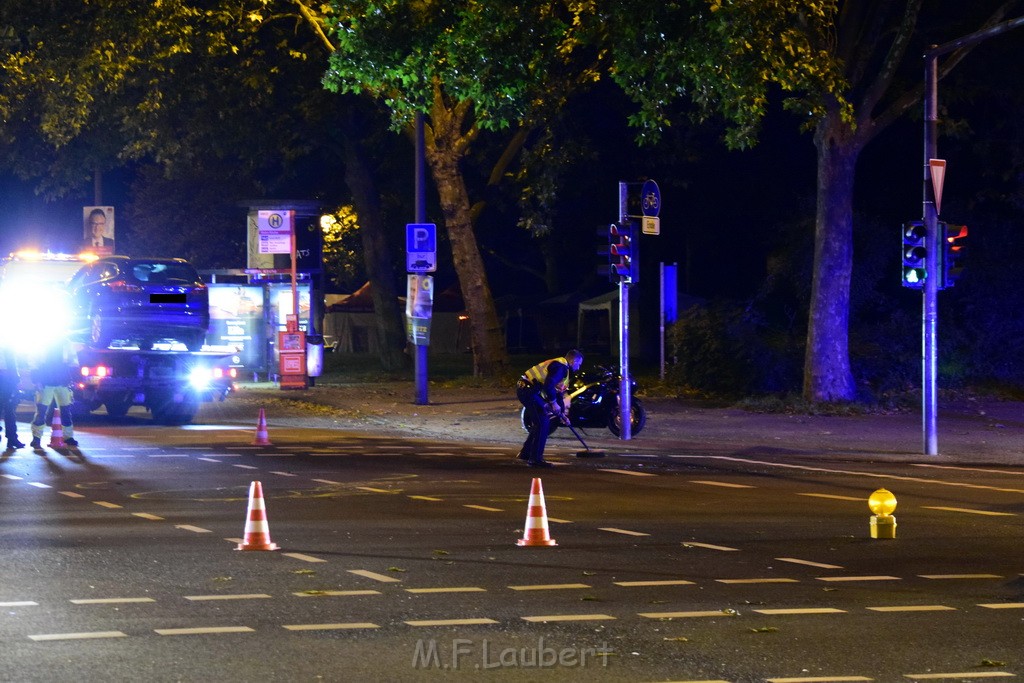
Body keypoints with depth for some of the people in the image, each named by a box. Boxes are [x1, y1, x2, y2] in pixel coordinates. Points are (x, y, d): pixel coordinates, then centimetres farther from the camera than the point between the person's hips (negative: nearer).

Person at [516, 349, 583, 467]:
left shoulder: (558, 365, 22)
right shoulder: (560, 367, -13)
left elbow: (558, 391, 29)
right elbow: (548, 386, -26)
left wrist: (562, 413, 31)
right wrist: (554, 403, -15)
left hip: (524, 390, 10)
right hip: (529, 390, -10)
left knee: (539, 423, 18)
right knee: (543, 423, -9)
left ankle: (526, 453, 27)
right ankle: (535, 459, -9)